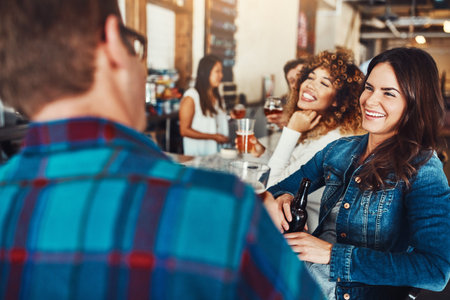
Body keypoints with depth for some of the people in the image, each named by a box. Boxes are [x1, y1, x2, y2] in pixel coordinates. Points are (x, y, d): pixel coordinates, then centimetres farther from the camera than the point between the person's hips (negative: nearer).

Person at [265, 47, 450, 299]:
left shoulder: (422, 170, -11)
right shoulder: (340, 150, 6)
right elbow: (286, 187, 15)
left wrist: (332, 254, -23)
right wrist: (279, 198, -11)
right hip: (302, 275, 5)